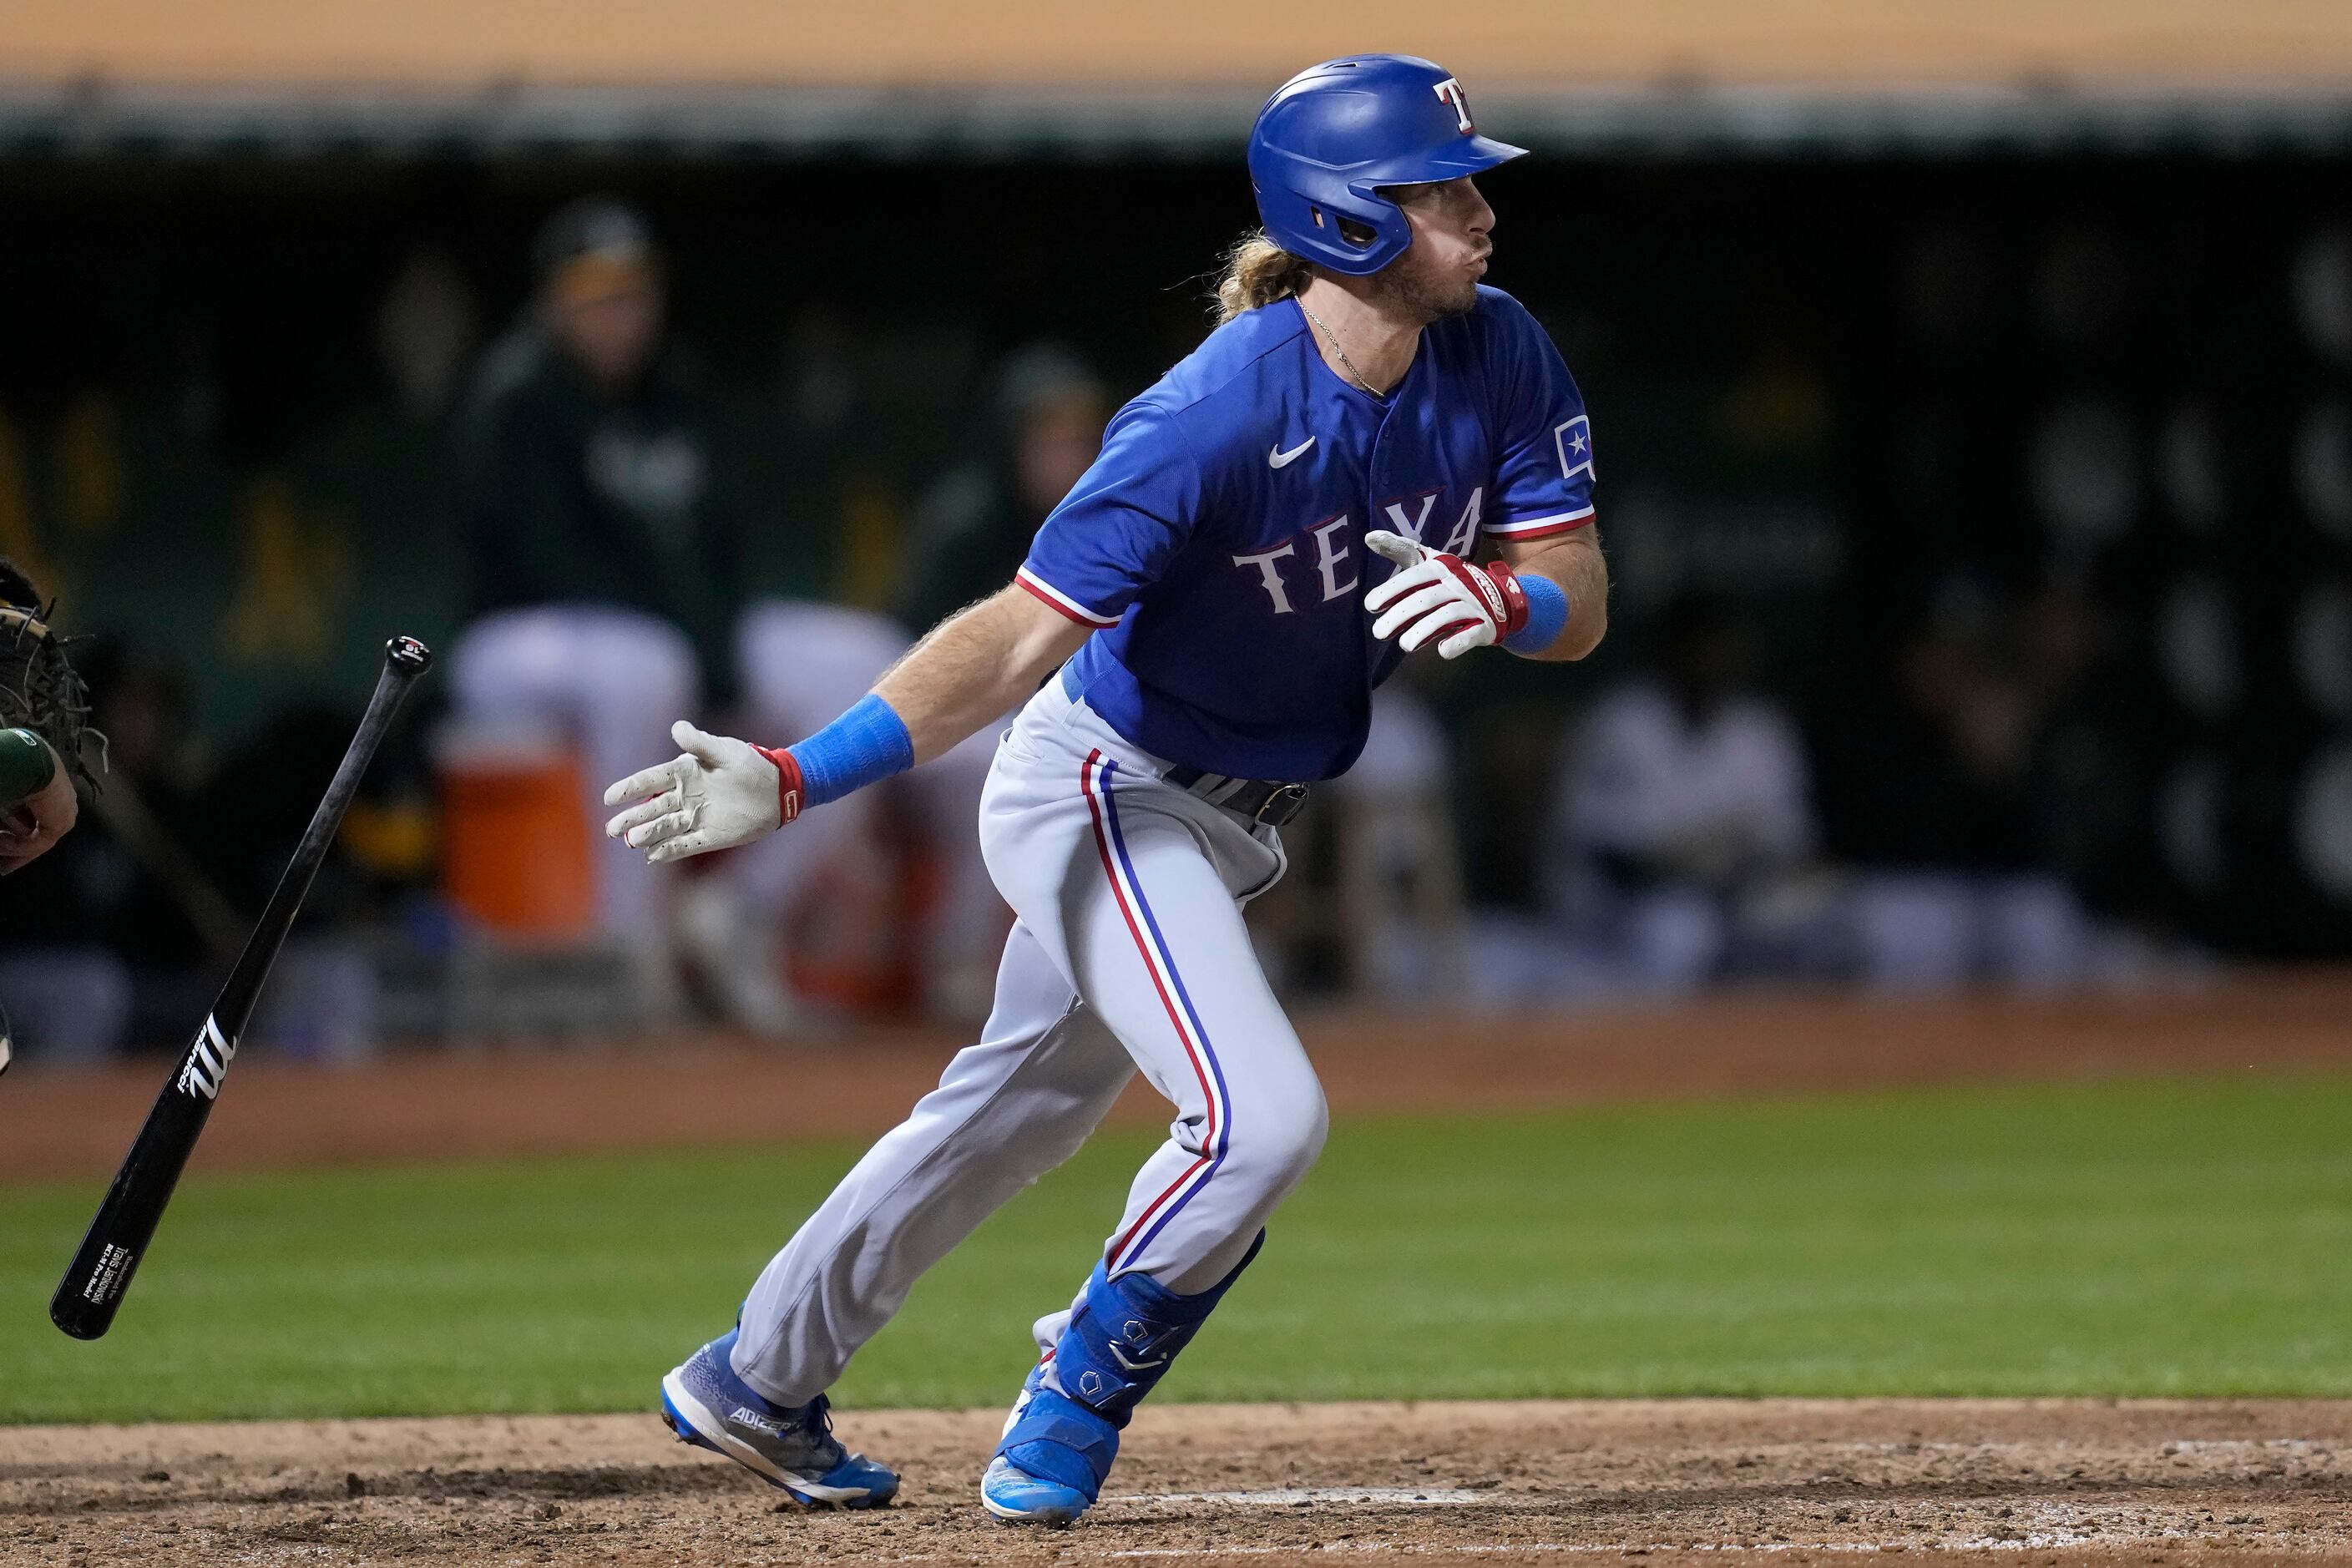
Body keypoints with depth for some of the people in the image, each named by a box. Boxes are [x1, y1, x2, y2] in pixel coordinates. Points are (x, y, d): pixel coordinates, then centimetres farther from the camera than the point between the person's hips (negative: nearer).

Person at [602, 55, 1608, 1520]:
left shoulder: (1498, 358, -11)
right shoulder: (1213, 419, -31)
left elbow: (1582, 604, -8)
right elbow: (1022, 635, -32)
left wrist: (1499, 598, -33)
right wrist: (796, 781, -41)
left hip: (1231, 817, 8)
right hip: (1105, 792, -8)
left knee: (1023, 1109, 20)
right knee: (1264, 1117, -21)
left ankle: (756, 1383, 36)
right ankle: (1077, 1401, 4)